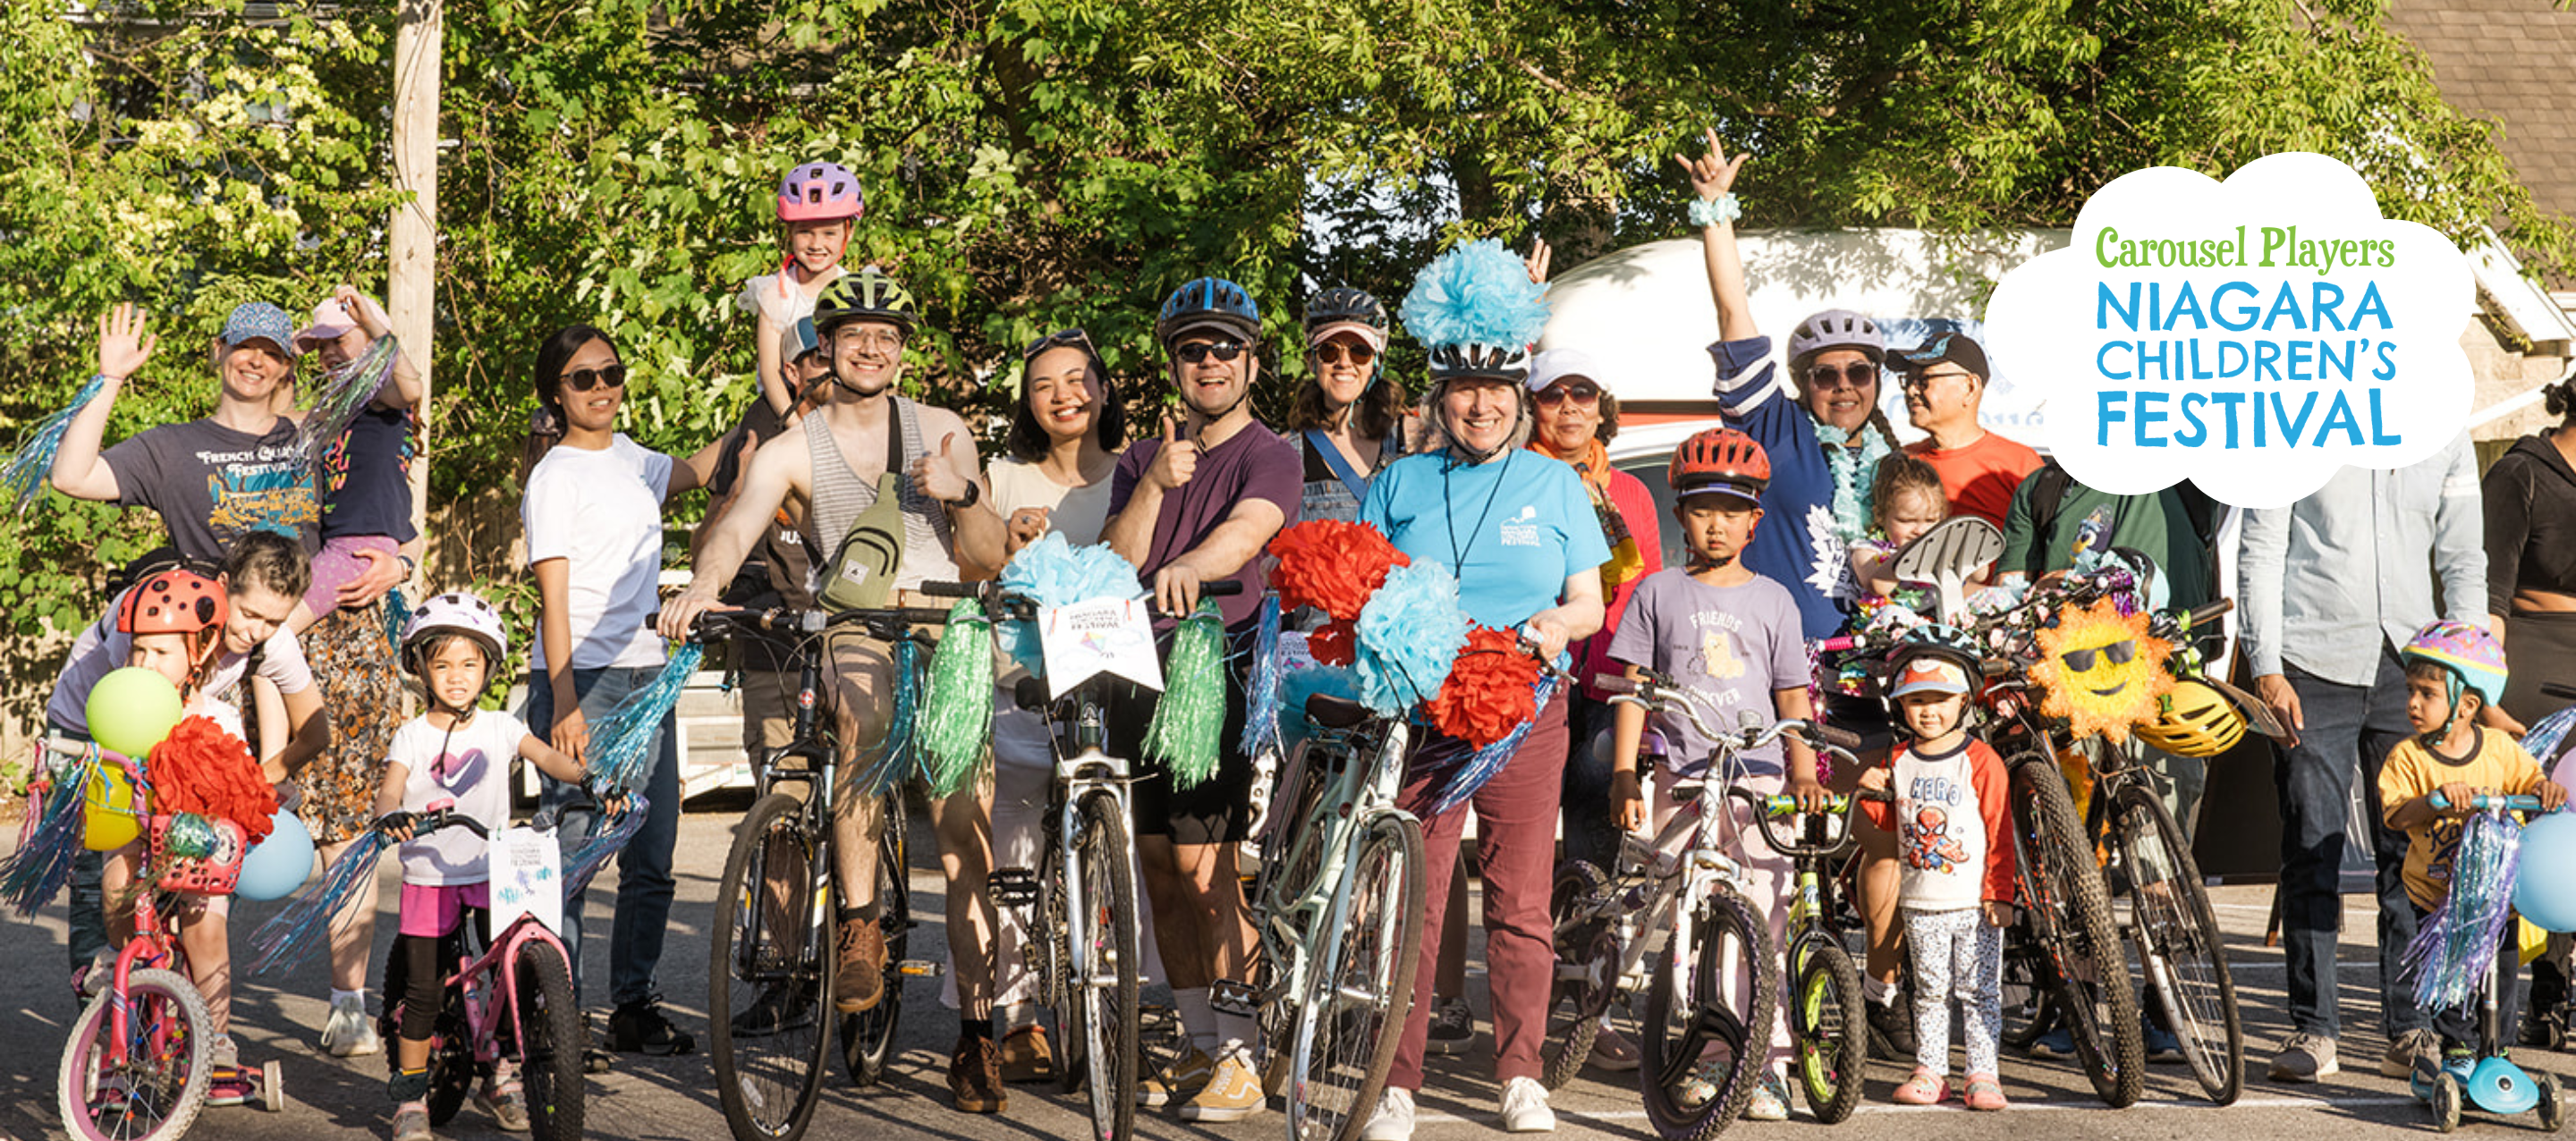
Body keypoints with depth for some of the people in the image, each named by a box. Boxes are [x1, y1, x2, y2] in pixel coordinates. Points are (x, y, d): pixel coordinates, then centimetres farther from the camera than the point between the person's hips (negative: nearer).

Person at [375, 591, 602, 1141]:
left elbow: (546, 756, -7)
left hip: (493, 873, 2)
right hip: (429, 874, -1)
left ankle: (502, 1080, 14)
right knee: (422, 989, -3)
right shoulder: (413, 736, 0)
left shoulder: (499, 727, 5)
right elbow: (389, 789, -12)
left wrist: (590, 778, -27)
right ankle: (410, 1094, 10)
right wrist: (391, 814, -36)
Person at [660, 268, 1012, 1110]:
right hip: (851, 632, -2)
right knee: (863, 714, -38)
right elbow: (736, 528, -13)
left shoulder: (942, 432, 12)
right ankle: (858, 918, -25)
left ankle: (976, 1035, -1)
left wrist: (962, 496, -10)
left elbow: (988, 561, 10)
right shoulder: (793, 450, 5)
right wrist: (705, 582, -35)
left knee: (967, 842, -8)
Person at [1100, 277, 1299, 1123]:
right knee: (1161, 872, 8)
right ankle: (1199, 1047, 18)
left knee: (1203, 868, -11)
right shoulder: (1141, 461, 17)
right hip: (1138, 672, 6)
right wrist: (1154, 488, -11)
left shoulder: (1268, 456, -1)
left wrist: (1186, 566, -44)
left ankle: (1239, 1058, -4)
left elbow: (1245, 530, -23)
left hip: (1219, 673, -6)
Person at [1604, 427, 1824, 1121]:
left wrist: (1804, 776, 1)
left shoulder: (1771, 600, 11)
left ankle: (1768, 1066, -5)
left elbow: (1793, 700, 12)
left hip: (1757, 781, 0)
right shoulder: (1659, 593, 8)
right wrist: (1624, 777, 0)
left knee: (1761, 925, -8)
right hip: (1680, 780, 0)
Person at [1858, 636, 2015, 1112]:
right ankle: (1930, 1071, 16)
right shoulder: (1899, 761, 7)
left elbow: (2000, 831, -6)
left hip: (1974, 903, -4)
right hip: (1920, 904, 4)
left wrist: (1999, 893, -9)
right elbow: (1890, 821, 17)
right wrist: (1871, 794, -4)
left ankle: (1982, 1074, 1)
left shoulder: (1981, 761, -7)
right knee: (1930, 991, 10)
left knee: (1978, 991, -2)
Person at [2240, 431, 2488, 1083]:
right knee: (2312, 852, -1)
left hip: (2407, 663, 2)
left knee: (2413, 854, 0)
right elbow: (2260, 553, 1)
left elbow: (2463, 563, 12)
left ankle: (2411, 1029, 8)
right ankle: (2312, 1029, 7)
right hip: (2313, 667, -2)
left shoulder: (2445, 438, 10)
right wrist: (2266, 669, -7)